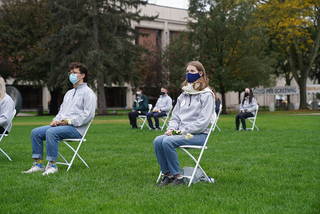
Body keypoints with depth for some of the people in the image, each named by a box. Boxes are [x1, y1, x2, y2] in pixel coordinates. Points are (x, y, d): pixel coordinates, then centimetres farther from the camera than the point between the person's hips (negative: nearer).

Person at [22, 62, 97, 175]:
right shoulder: (69, 93, 27)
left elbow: (88, 115, -13)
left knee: (51, 132, -34)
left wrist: (68, 121, -15)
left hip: (76, 128, -9)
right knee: (35, 132, -9)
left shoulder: (88, 93, -2)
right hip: (61, 125, 9)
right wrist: (56, 120, 4)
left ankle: (52, 165, -28)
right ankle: (38, 164, -10)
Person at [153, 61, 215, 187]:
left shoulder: (206, 95, -2)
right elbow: (175, 116, 19)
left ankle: (177, 176, -19)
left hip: (198, 135, -6)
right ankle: (167, 174, -13)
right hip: (181, 133, 7)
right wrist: (171, 129, -3)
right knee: (157, 141, -20)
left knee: (168, 141, -30)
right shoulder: (183, 95, 20)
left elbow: (203, 121, -12)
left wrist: (183, 131, -16)